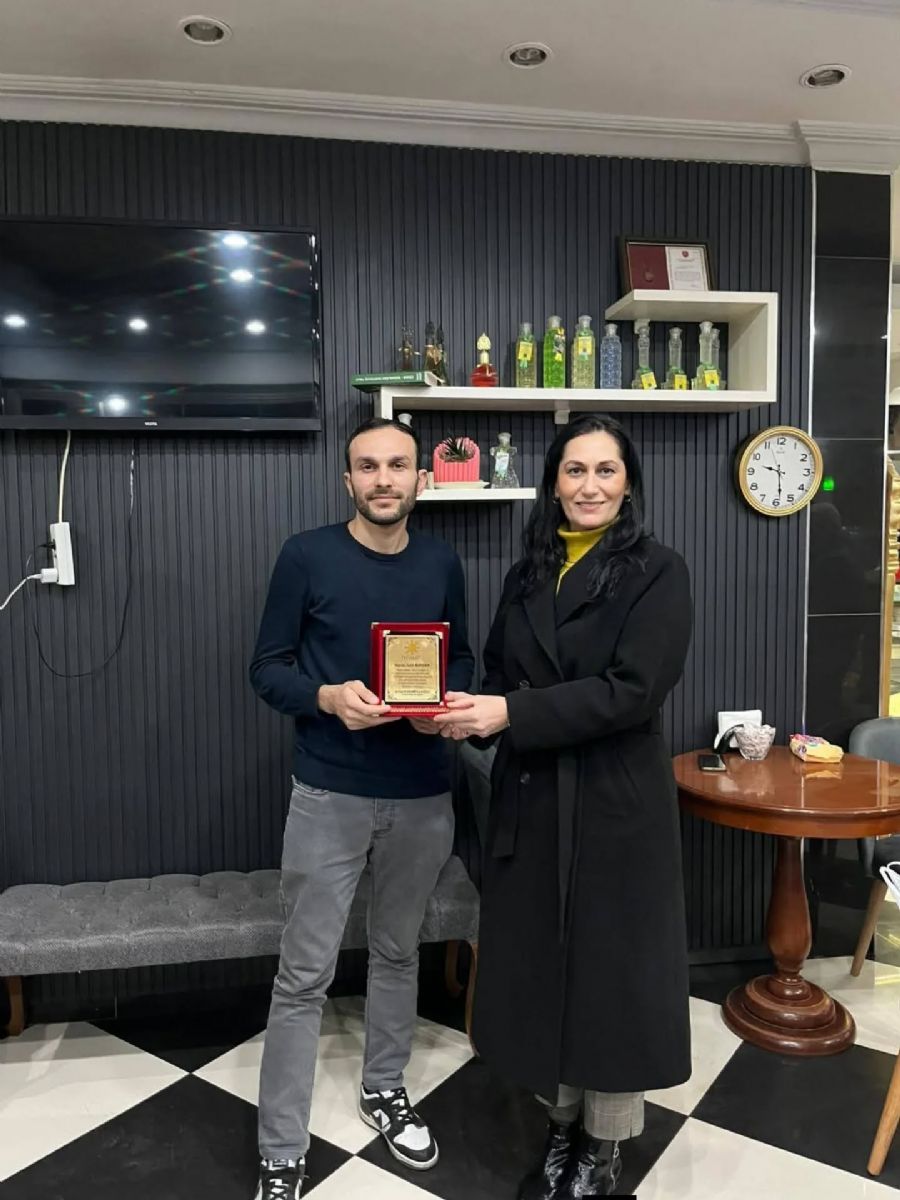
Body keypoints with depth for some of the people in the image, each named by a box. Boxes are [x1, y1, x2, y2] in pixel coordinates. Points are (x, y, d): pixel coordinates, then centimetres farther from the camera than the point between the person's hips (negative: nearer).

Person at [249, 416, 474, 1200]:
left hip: (423, 797, 4)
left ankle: (385, 1091, 43)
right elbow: (267, 668, -4)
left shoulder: (442, 564, 3)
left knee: (399, 952, 20)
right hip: (330, 796, -3)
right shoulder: (307, 557, -7)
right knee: (304, 975, 4)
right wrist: (328, 697, -22)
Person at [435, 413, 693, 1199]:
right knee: (540, 966, 14)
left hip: (616, 804, -4)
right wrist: (470, 714, -13)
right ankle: (563, 1127, 37)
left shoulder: (657, 573, -7)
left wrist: (510, 714, -23)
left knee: (611, 969, 10)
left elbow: (631, 690, -18)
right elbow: (500, 678, 9)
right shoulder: (527, 576, 9)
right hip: (530, 801, 5)